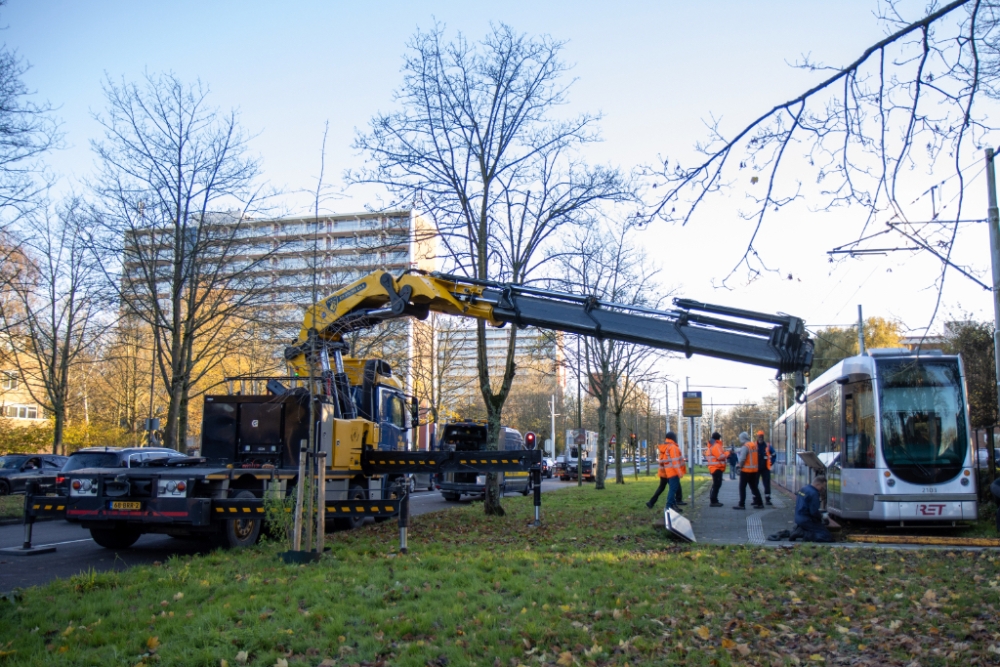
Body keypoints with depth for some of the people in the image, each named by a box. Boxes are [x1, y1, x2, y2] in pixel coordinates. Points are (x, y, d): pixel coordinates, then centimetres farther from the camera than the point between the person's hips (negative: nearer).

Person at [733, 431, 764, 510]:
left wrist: (740, 465, -3)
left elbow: (742, 458, -20)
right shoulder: (754, 445, 9)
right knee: (754, 486, 17)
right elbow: (756, 457, 12)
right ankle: (759, 503, 18)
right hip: (754, 469, 8)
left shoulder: (745, 446, -15)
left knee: (742, 487, -2)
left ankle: (742, 504, -3)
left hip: (746, 470, -8)